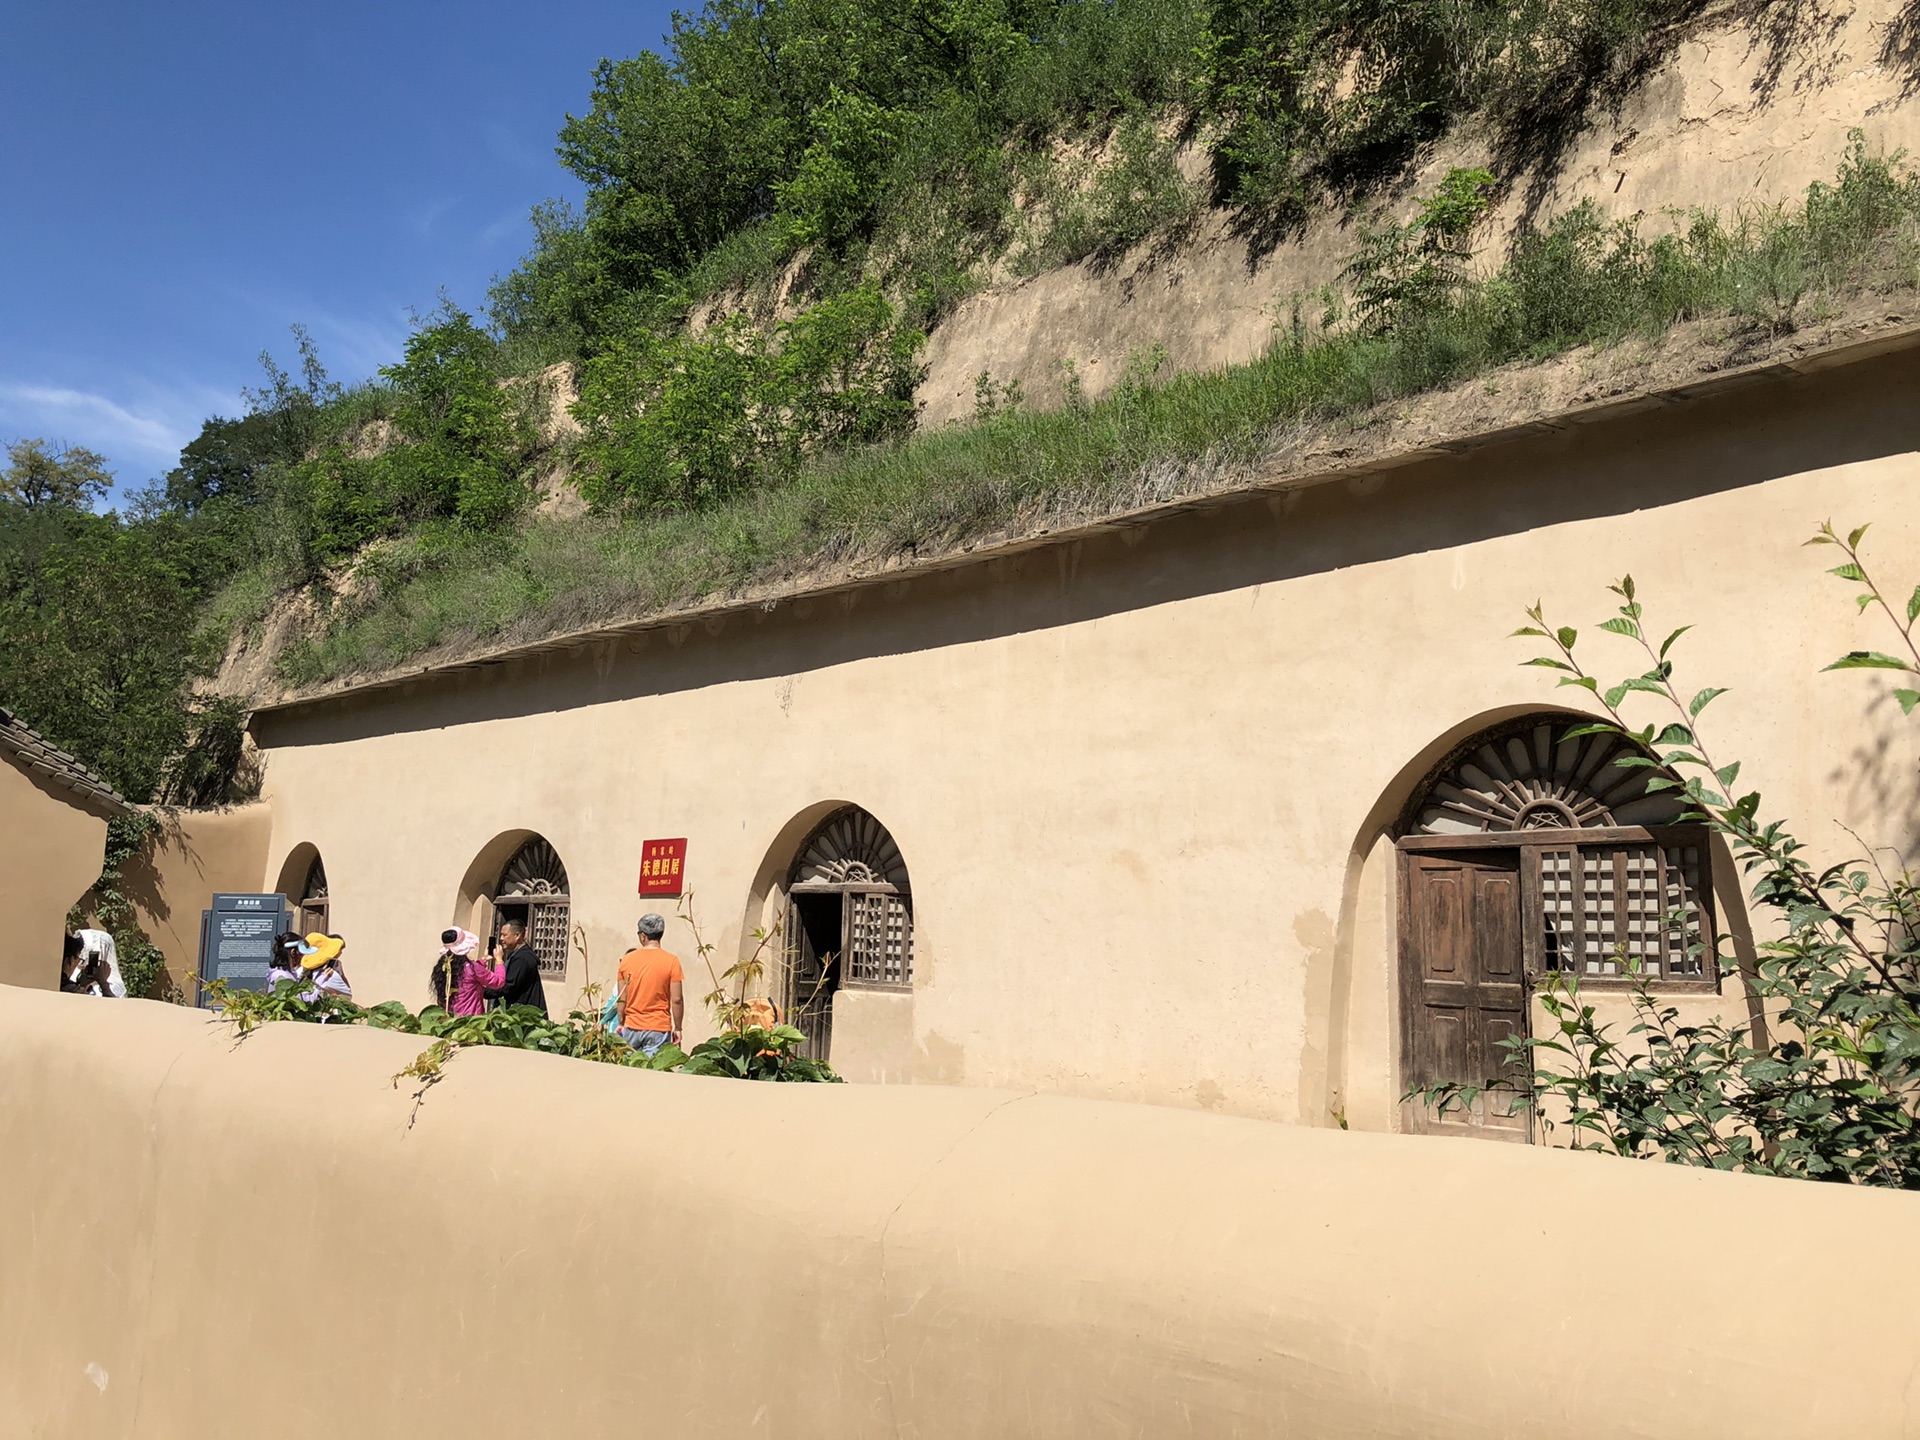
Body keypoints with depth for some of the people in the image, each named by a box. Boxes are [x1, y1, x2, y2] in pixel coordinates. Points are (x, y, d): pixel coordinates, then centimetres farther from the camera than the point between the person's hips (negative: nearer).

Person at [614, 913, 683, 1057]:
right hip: (659, 1029, -2)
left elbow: (621, 998, 5)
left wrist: (621, 1023, 17)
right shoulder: (671, 961, -7)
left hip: (631, 1028, 2)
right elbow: (676, 999, -8)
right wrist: (677, 1028, 2)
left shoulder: (627, 960, 1)